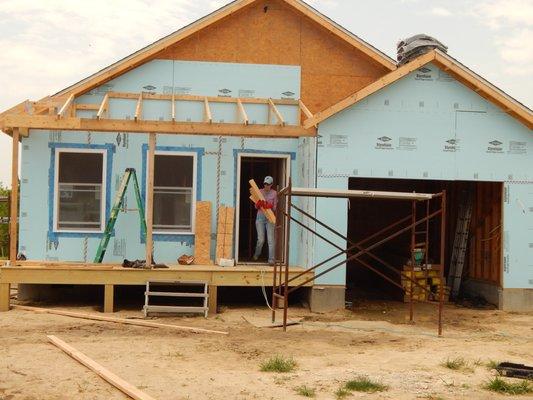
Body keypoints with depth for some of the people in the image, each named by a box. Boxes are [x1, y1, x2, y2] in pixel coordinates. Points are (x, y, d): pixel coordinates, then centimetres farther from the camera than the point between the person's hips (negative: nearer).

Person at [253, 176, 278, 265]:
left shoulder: (274, 193, 1)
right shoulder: (259, 192, 4)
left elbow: (275, 208, 2)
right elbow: (256, 207, 7)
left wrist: (270, 206, -19)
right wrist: (258, 204, -16)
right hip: (260, 217, 1)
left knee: (270, 239, -8)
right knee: (261, 240, -1)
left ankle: (271, 259, -7)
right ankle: (256, 254, 27)